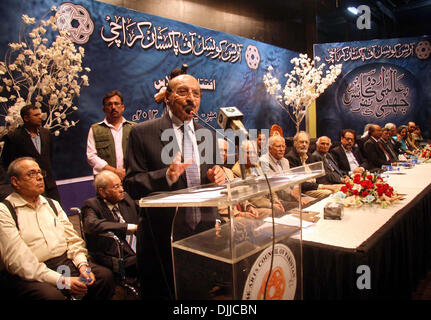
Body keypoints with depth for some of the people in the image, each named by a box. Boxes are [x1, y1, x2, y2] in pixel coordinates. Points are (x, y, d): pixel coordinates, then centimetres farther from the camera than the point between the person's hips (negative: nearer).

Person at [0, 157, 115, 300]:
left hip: (65, 262, 6)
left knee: (105, 276, -17)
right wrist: (61, 280, -21)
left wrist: (82, 265, -7)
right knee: (52, 294, -35)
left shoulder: (52, 204, 17)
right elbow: (18, 260, -14)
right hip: (30, 275, -5)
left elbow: (73, 239, 13)